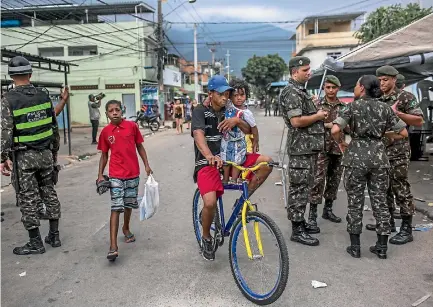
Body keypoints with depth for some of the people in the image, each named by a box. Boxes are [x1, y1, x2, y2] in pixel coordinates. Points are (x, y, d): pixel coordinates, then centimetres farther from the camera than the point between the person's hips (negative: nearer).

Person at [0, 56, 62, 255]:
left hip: (23, 156, -4)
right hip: (45, 153, 4)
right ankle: (54, 235, 21)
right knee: (49, 193, 14)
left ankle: (35, 242, 12)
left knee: (28, 198, 4)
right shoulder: (43, 95, 3)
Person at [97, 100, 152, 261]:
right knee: (116, 208, -8)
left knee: (129, 205, 16)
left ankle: (126, 228, 44)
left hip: (133, 173, 1)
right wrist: (100, 175, 1)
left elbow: (139, 146, 6)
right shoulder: (105, 131, 0)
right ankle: (113, 246, -9)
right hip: (115, 175, -1)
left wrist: (146, 165, 1)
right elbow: (104, 155, 7)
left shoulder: (132, 126, -2)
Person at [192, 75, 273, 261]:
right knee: (210, 202, -26)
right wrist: (210, 156, -46)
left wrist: (237, 121, -21)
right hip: (207, 163, -5)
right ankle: (206, 238, 4)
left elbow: (248, 131, 2)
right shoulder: (200, 111, -9)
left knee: (267, 162, -10)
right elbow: (199, 135, -27)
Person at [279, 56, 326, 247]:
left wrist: (319, 114, 14)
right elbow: (296, 121, -23)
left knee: (305, 186, 16)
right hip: (301, 148, -11)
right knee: (299, 188, -6)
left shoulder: (301, 91, 19)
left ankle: (300, 222, 26)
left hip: (309, 147, 11)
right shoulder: (291, 93, -14)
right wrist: (318, 116, -11)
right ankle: (297, 230, 0)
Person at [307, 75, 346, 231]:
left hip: (338, 149, 4)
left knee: (334, 181, 12)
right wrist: (326, 125, -15)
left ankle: (328, 210, 27)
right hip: (322, 149, -4)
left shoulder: (344, 107, 10)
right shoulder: (317, 105, 0)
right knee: (318, 181, -9)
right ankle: (312, 216, -4)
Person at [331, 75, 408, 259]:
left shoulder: (353, 106, -4)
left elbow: (335, 130, -17)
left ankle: (355, 246, 12)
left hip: (357, 156, -3)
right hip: (379, 156, 3)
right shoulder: (385, 108, 7)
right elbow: (403, 133, 8)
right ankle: (382, 247, 16)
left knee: (355, 202, 6)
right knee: (380, 202, 9)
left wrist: (340, 143, 2)